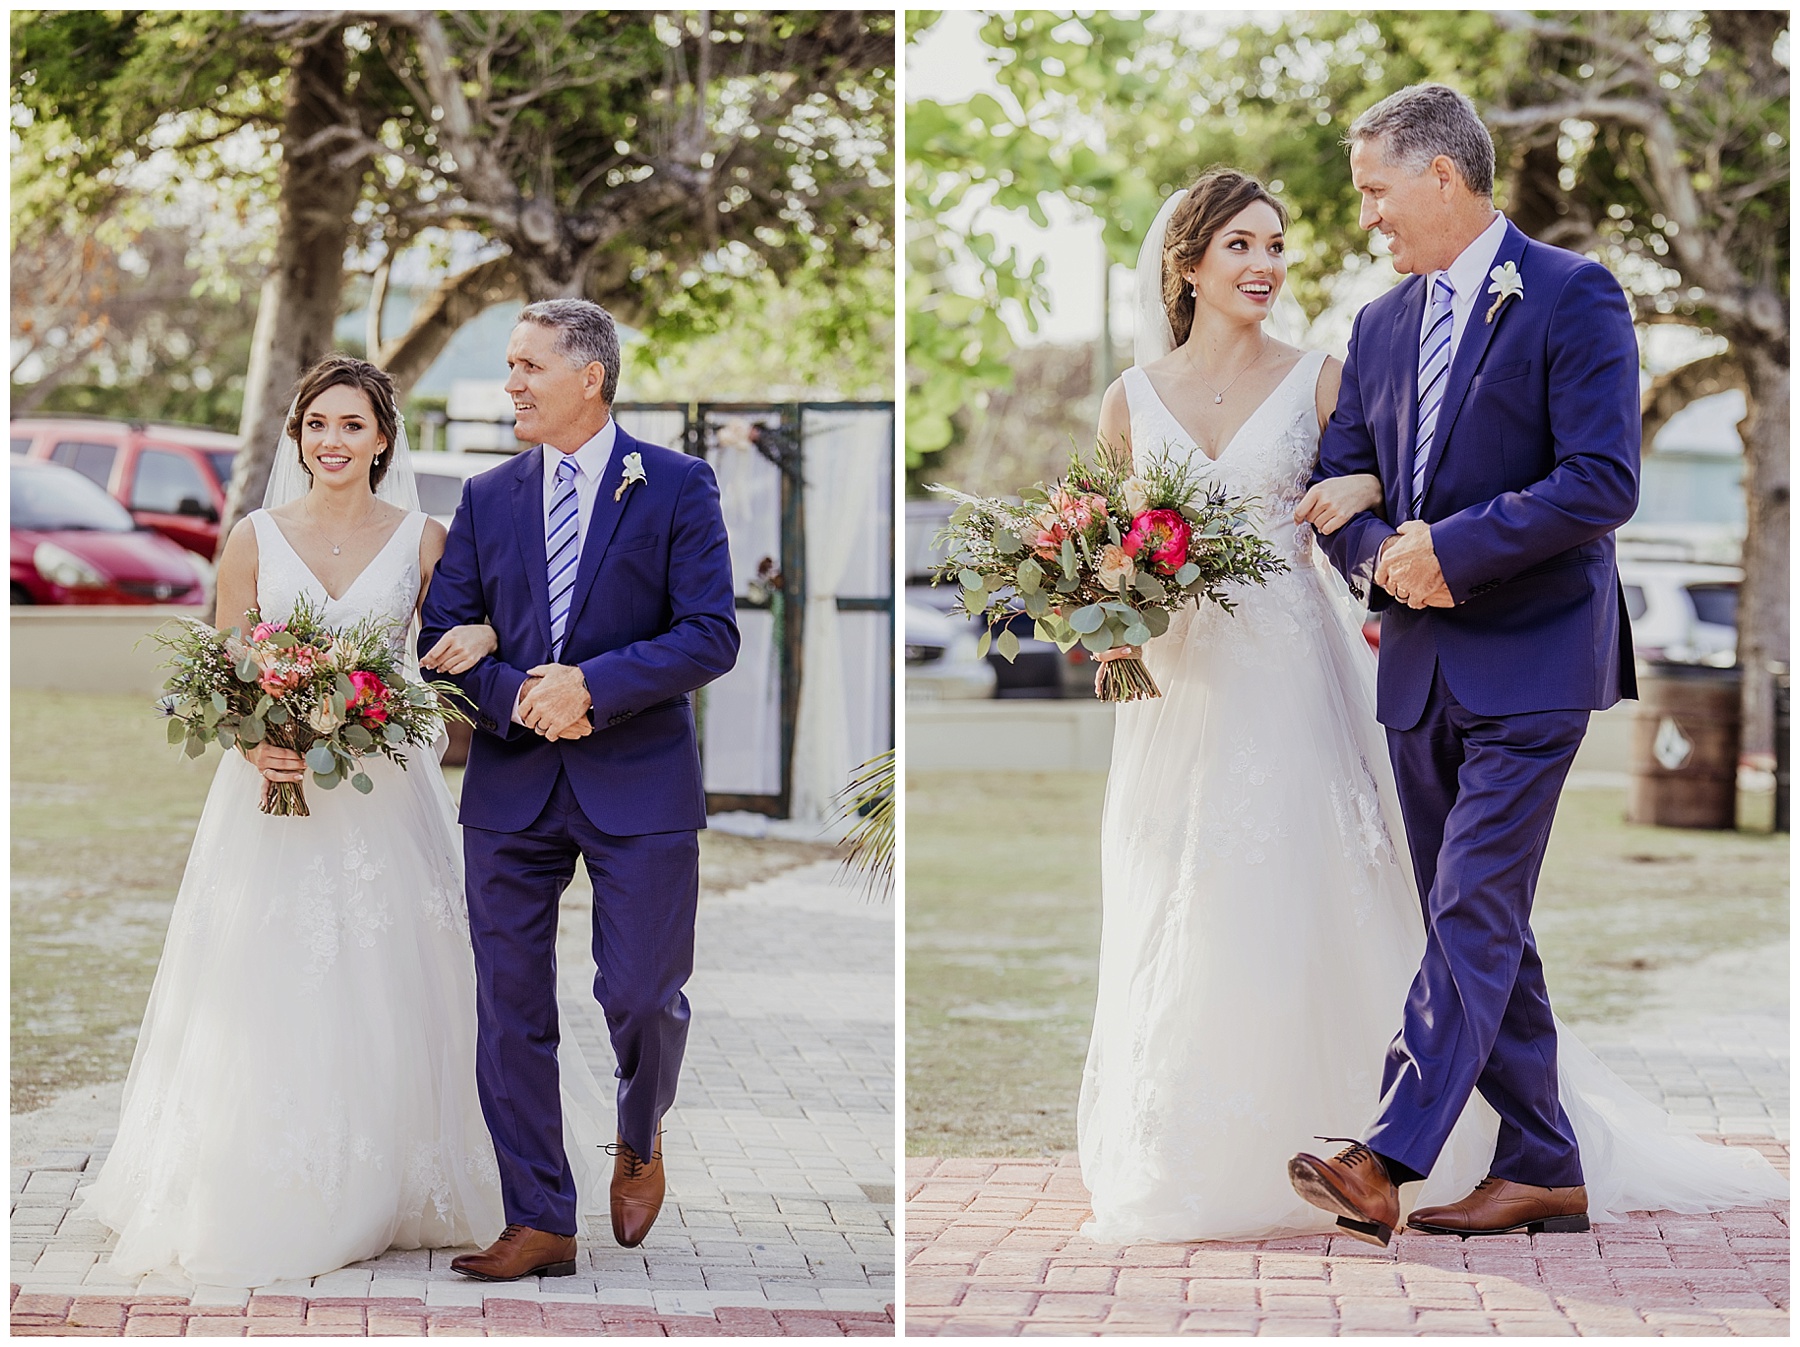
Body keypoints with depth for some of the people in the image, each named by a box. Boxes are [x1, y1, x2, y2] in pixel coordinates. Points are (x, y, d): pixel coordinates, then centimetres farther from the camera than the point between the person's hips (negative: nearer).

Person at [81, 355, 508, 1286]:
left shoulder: (422, 541, 4)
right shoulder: (255, 538, 4)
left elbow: (449, 659, 10)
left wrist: (482, 637, -13)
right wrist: (253, 746, -16)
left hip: (383, 798, 0)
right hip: (273, 795, 0)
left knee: (380, 991, 1)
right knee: (270, 993, -3)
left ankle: (380, 1200, 12)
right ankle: (266, 1206, 5)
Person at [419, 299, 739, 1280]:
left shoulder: (676, 488, 0)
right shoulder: (487, 498, 11)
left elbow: (712, 635, -7)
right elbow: (442, 633, 8)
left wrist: (593, 685, -16)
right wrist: (515, 701, -10)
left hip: (638, 785, -3)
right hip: (512, 784, 4)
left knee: (641, 993, -4)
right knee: (511, 1006, 1)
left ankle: (640, 1139, 29)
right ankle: (538, 1222, 7)